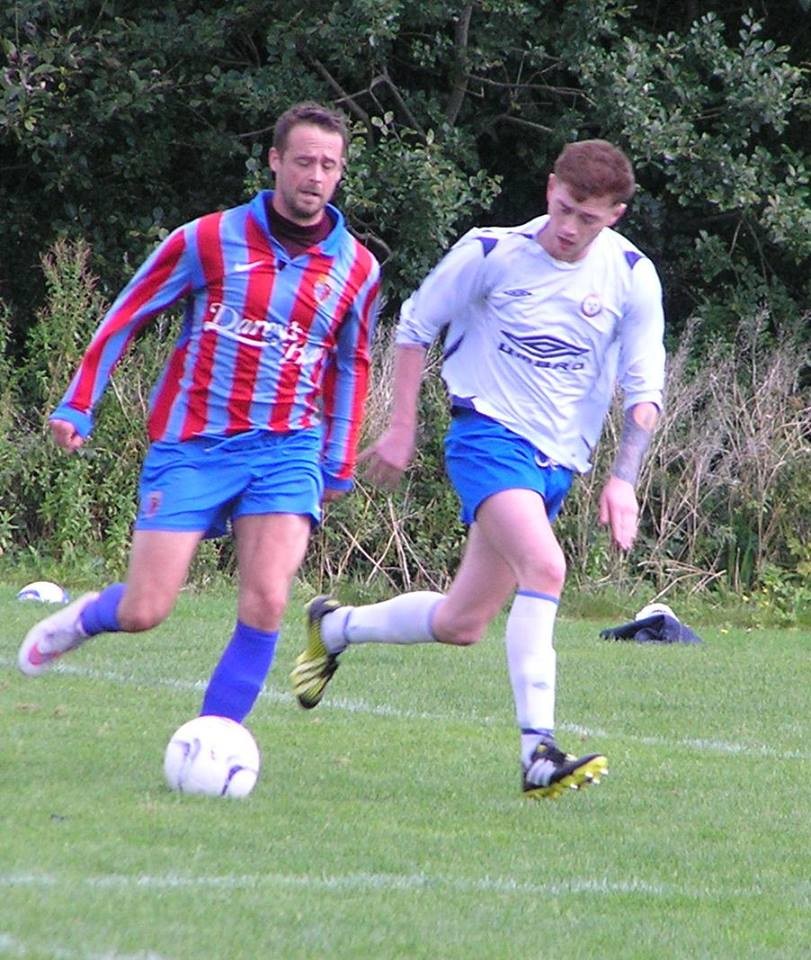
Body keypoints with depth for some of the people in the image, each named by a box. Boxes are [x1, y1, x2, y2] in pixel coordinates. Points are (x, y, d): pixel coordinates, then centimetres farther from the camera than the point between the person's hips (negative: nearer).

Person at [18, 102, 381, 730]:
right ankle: (82, 618, 33)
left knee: (266, 603, -17)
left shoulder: (356, 269, 5)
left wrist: (340, 465, 16)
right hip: (191, 445, -2)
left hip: (286, 449, 2)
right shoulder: (209, 240, -4)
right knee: (145, 612, -3)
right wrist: (78, 405, 2)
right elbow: (127, 316, 5)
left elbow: (351, 366, 19)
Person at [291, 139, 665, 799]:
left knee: (459, 626, 9)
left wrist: (624, 479, -9)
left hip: (558, 461, 4)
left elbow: (644, 390, 3)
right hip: (489, 434, -4)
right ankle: (538, 752, -32)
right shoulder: (492, 253, -9)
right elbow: (416, 323, 5)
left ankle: (333, 628, 36)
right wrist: (402, 428, 4)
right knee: (544, 566, -30)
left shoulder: (632, 278, -4)